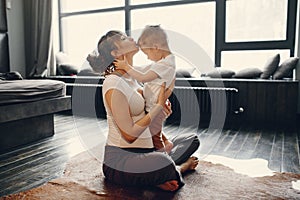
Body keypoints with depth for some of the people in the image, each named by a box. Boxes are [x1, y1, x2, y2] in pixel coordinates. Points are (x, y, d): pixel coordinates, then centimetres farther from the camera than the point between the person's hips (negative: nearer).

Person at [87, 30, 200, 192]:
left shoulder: (131, 78, 11)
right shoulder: (113, 84, -17)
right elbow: (129, 134, -21)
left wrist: (163, 112, -6)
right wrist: (159, 105, -15)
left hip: (144, 150, 9)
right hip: (120, 157, -9)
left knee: (192, 139, 12)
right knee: (162, 163, -38)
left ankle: (160, 174, -8)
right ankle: (178, 168, -3)